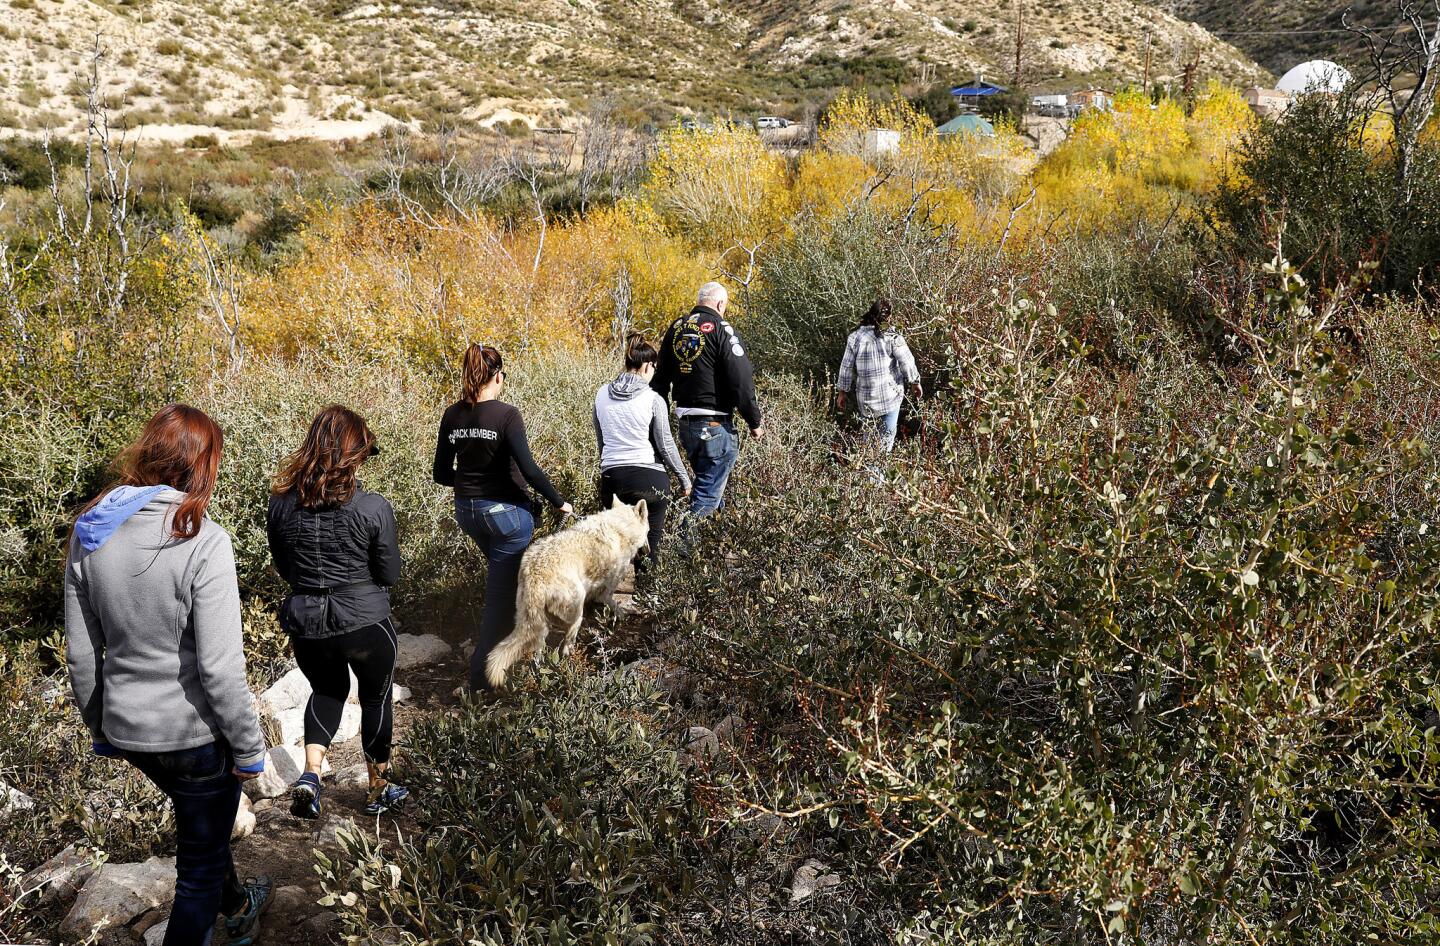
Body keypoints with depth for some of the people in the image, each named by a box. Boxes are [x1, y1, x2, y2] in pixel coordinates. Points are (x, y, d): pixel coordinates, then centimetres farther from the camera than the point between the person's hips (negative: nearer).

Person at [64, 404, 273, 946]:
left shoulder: (89, 533, -4)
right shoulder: (202, 541, -23)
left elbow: (81, 655, 3)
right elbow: (219, 667, -23)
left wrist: (101, 729, 17)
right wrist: (249, 749, -10)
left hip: (129, 731, 7)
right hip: (196, 734, -7)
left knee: (204, 823, 32)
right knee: (200, 863, 14)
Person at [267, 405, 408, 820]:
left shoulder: (281, 503, -6)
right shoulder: (373, 508, -18)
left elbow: (283, 567, 7)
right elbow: (390, 573, -8)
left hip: (305, 622, 3)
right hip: (365, 622, -3)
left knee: (327, 690, 29)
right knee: (376, 697, 21)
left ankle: (310, 773, 9)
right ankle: (379, 790, 35)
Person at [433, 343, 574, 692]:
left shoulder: (452, 415, -1)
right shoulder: (506, 414, -18)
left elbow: (442, 474, 4)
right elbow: (528, 469, -21)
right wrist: (560, 502, -9)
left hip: (468, 511, 6)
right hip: (507, 511, -6)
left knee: (503, 576, 29)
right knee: (501, 591, 5)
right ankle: (482, 675, 9)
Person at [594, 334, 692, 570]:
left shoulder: (602, 394, 5)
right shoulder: (653, 400, -7)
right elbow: (665, 445, -4)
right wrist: (684, 479, 8)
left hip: (611, 478, 4)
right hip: (649, 478, -4)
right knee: (649, 544, 4)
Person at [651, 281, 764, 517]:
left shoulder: (676, 327, 10)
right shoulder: (722, 330, -11)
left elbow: (660, 377, 17)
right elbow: (742, 382, -14)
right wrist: (755, 422, -5)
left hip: (685, 423, 7)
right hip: (715, 425, -7)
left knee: (705, 479, 23)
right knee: (708, 491, -2)